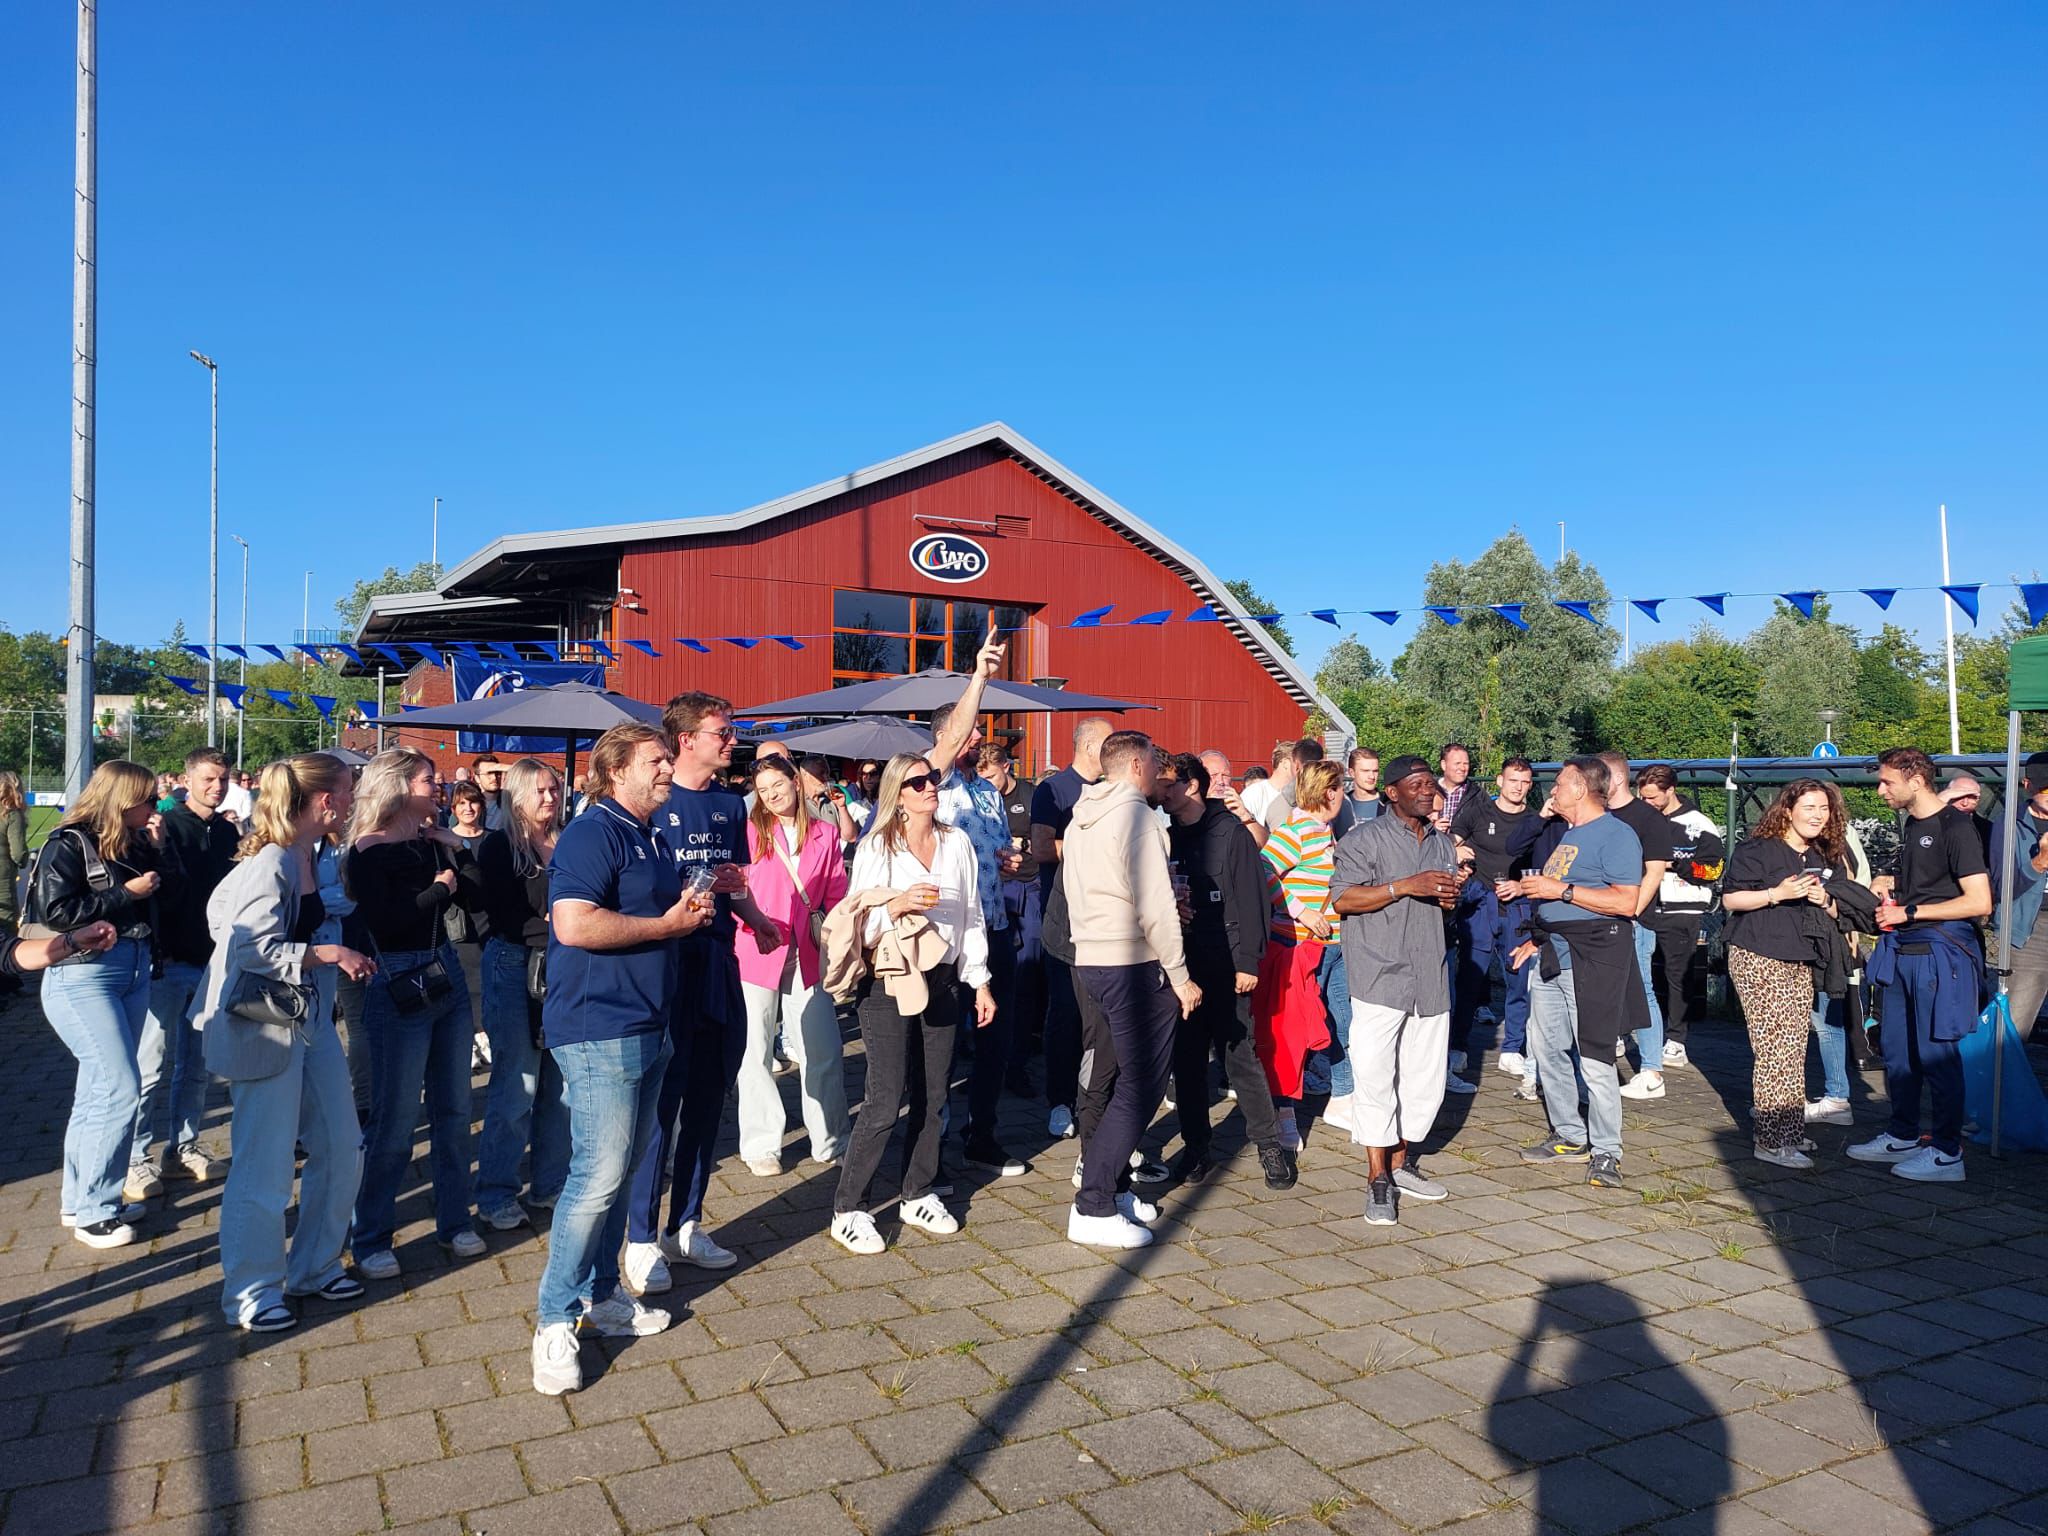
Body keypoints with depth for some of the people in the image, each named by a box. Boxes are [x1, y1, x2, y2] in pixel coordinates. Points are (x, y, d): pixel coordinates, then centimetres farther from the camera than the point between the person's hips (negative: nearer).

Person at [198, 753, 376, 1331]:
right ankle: (252, 1293, 16)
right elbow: (252, 949, -25)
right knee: (265, 1165, 0)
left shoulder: (315, 858, 9)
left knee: (341, 1148, 11)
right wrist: (328, 953, -20)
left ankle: (314, 1266, 27)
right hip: (263, 1026, -9)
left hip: (312, 1019, 9)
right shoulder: (271, 864, -19)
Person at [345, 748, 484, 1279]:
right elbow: (382, 920, -23)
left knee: (453, 1111, 13)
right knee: (394, 1122, 0)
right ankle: (370, 1240, 15)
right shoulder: (369, 853, -11)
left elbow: (476, 895, 7)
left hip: (447, 976, 7)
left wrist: (455, 847, -2)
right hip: (399, 989, -7)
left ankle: (454, 1221, 26)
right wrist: (438, 888, -13)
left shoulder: (430, 842, 8)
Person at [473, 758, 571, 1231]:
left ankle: (550, 1183, 19)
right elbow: (503, 918, -8)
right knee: (515, 1087, -1)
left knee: (561, 1084, 5)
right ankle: (497, 1196, 10)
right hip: (515, 967, -4)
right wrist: (553, 922, -11)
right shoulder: (498, 846, 0)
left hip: (563, 967, 4)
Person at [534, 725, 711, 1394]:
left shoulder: (653, 838, 16)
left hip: (649, 1028, 9)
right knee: (599, 1173, -8)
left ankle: (601, 1294, 29)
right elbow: (576, 925, -26)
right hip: (600, 1029, -9)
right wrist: (667, 924, -16)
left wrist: (692, 909, 6)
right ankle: (554, 1321, 5)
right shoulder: (593, 833, -14)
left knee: (624, 1168, 16)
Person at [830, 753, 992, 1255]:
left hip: (942, 981, 4)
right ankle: (848, 1210, 6)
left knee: (932, 1097, 10)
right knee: (885, 1101, -7)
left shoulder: (956, 843, 6)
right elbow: (858, 923, -6)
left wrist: (980, 982, 11)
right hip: (888, 984, -4)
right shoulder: (875, 848, -5)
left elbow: (972, 916, 11)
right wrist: (896, 906, -23)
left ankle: (917, 1195, 26)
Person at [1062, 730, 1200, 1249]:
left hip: (1091, 960, 9)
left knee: (1130, 1079, 18)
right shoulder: (1135, 816, -13)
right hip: (1134, 965, -9)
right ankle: (1092, 1210, -2)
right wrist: (1180, 977, -12)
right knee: (1141, 1086, -4)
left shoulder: (1082, 819, 13)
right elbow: (1154, 908, -18)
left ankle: (1109, 1188, 24)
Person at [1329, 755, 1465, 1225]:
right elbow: (1343, 900, -14)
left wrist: (1449, 898, 3)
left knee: (1426, 1080, 11)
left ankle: (1401, 1164, 27)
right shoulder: (1365, 839, -5)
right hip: (1381, 979, -6)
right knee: (1375, 1078, -6)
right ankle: (1378, 1180, 4)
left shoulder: (1443, 843, 17)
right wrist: (1406, 886, -19)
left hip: (1430, 980, 7)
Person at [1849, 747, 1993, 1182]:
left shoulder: (1955, 827, -13)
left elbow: (1979, 902, -18)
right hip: (1903, 950, 9)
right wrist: (1892, 889, 12)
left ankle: (1947, 1153, 5)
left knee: (1936, 1052, -4)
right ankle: (1903, 1137, 25)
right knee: (1897, 1046, 13)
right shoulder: (1911, 825, 15)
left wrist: (1910, 912, -16)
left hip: (1940, 951, -9)